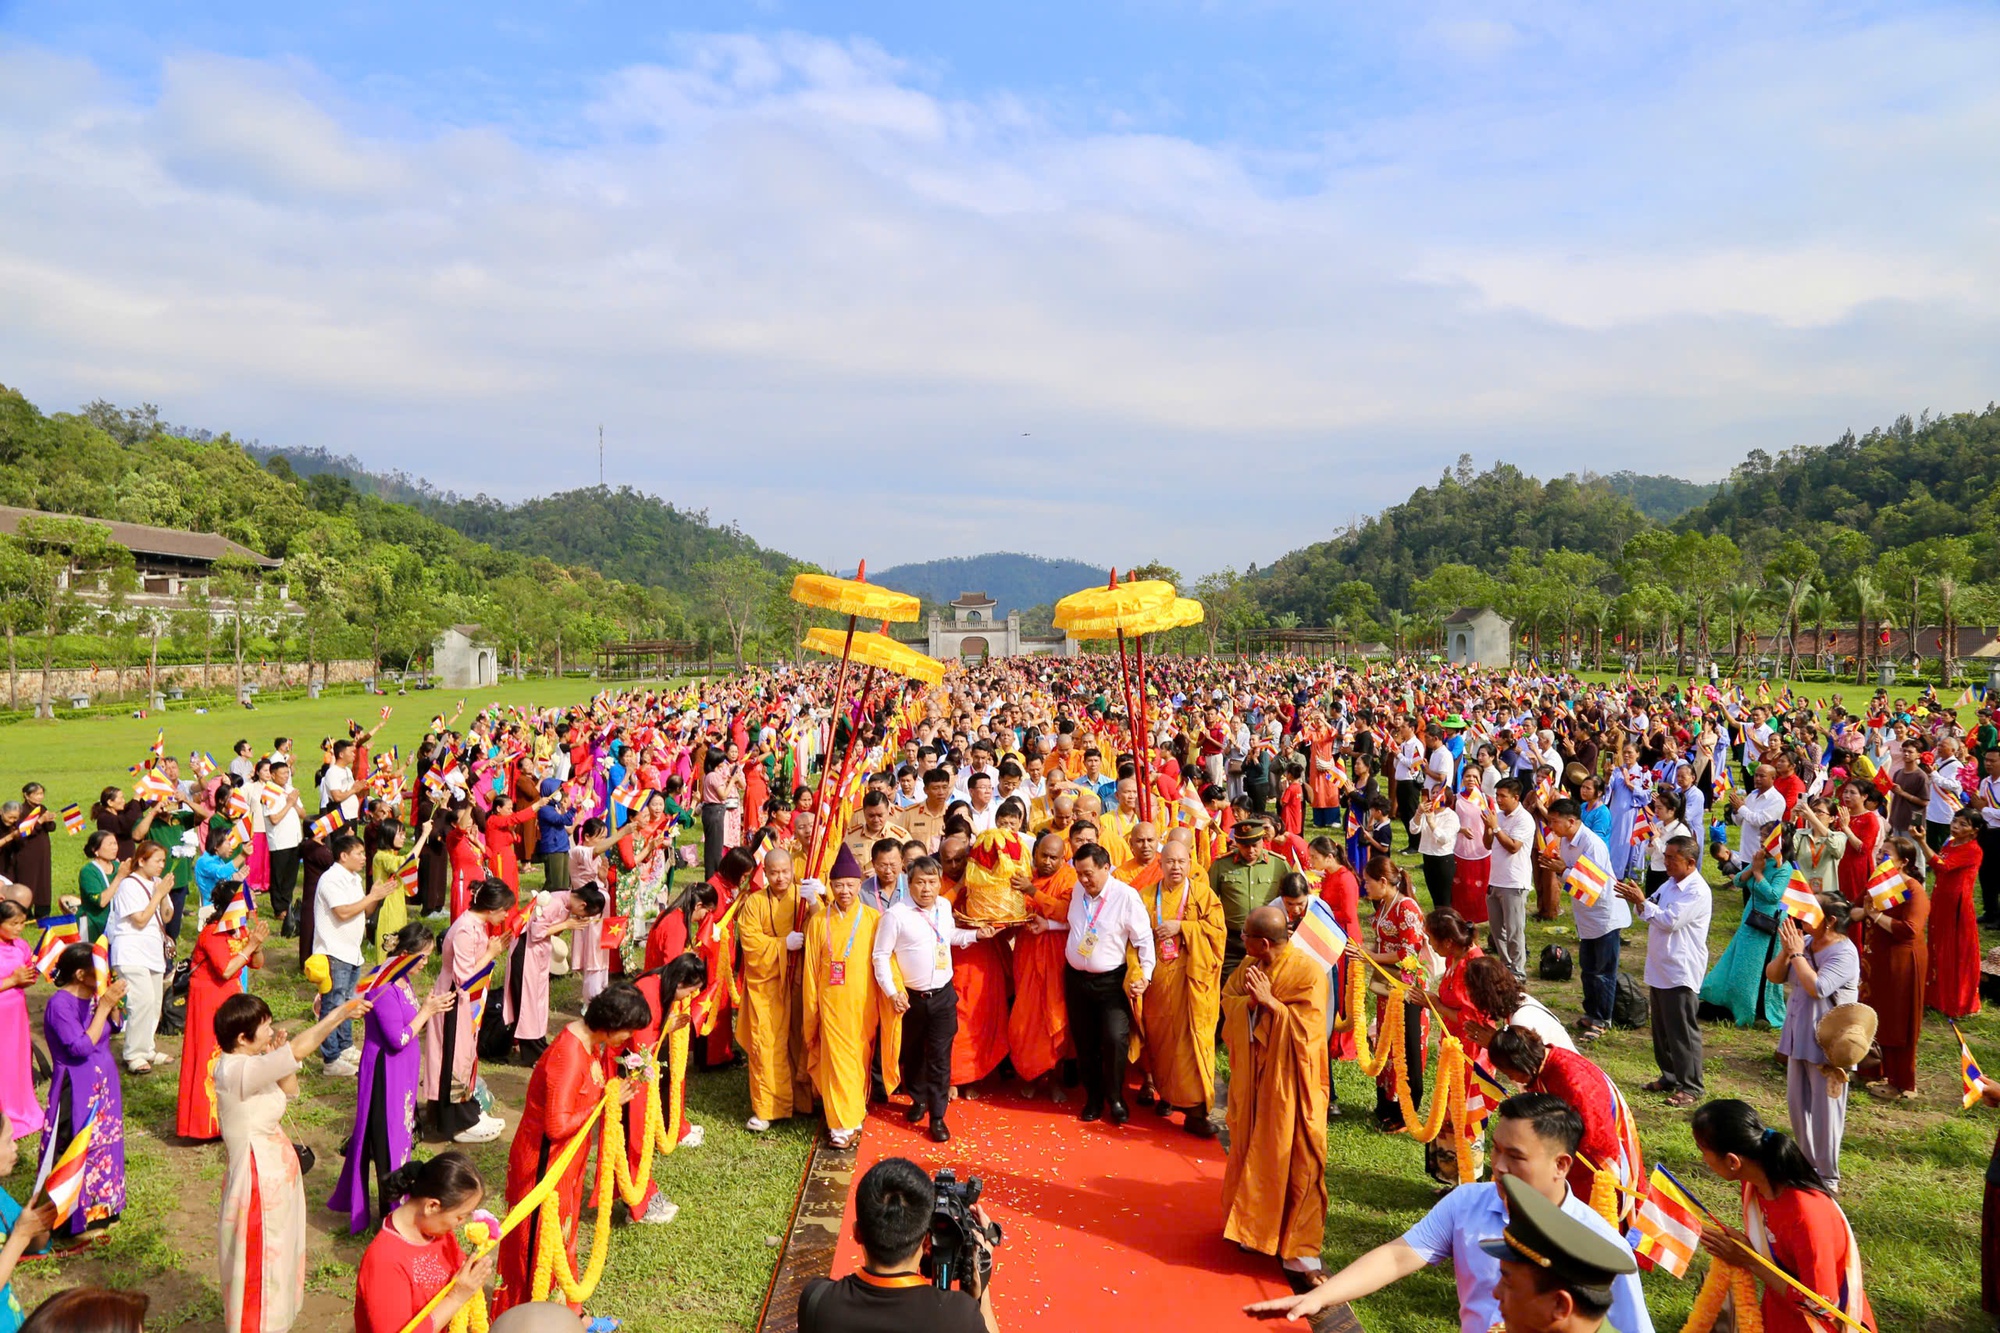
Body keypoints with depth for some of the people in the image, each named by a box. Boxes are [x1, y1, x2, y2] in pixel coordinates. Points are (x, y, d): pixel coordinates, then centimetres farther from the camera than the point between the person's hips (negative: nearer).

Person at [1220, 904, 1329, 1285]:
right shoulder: (1250, 966, 2)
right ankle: (1254, 1222, 35)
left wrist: (1270, 1002, -24)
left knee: (1295, 1163, -1)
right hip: (1252, 1077, 6)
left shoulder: (1308, 972, -18)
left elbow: (1306, 1027, -20)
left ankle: (1300, 1250, 5)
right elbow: (1227, 1000, 4)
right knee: (1250, 1153, 16)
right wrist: (1250, 1002, -16)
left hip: (1290, 1083, -6)